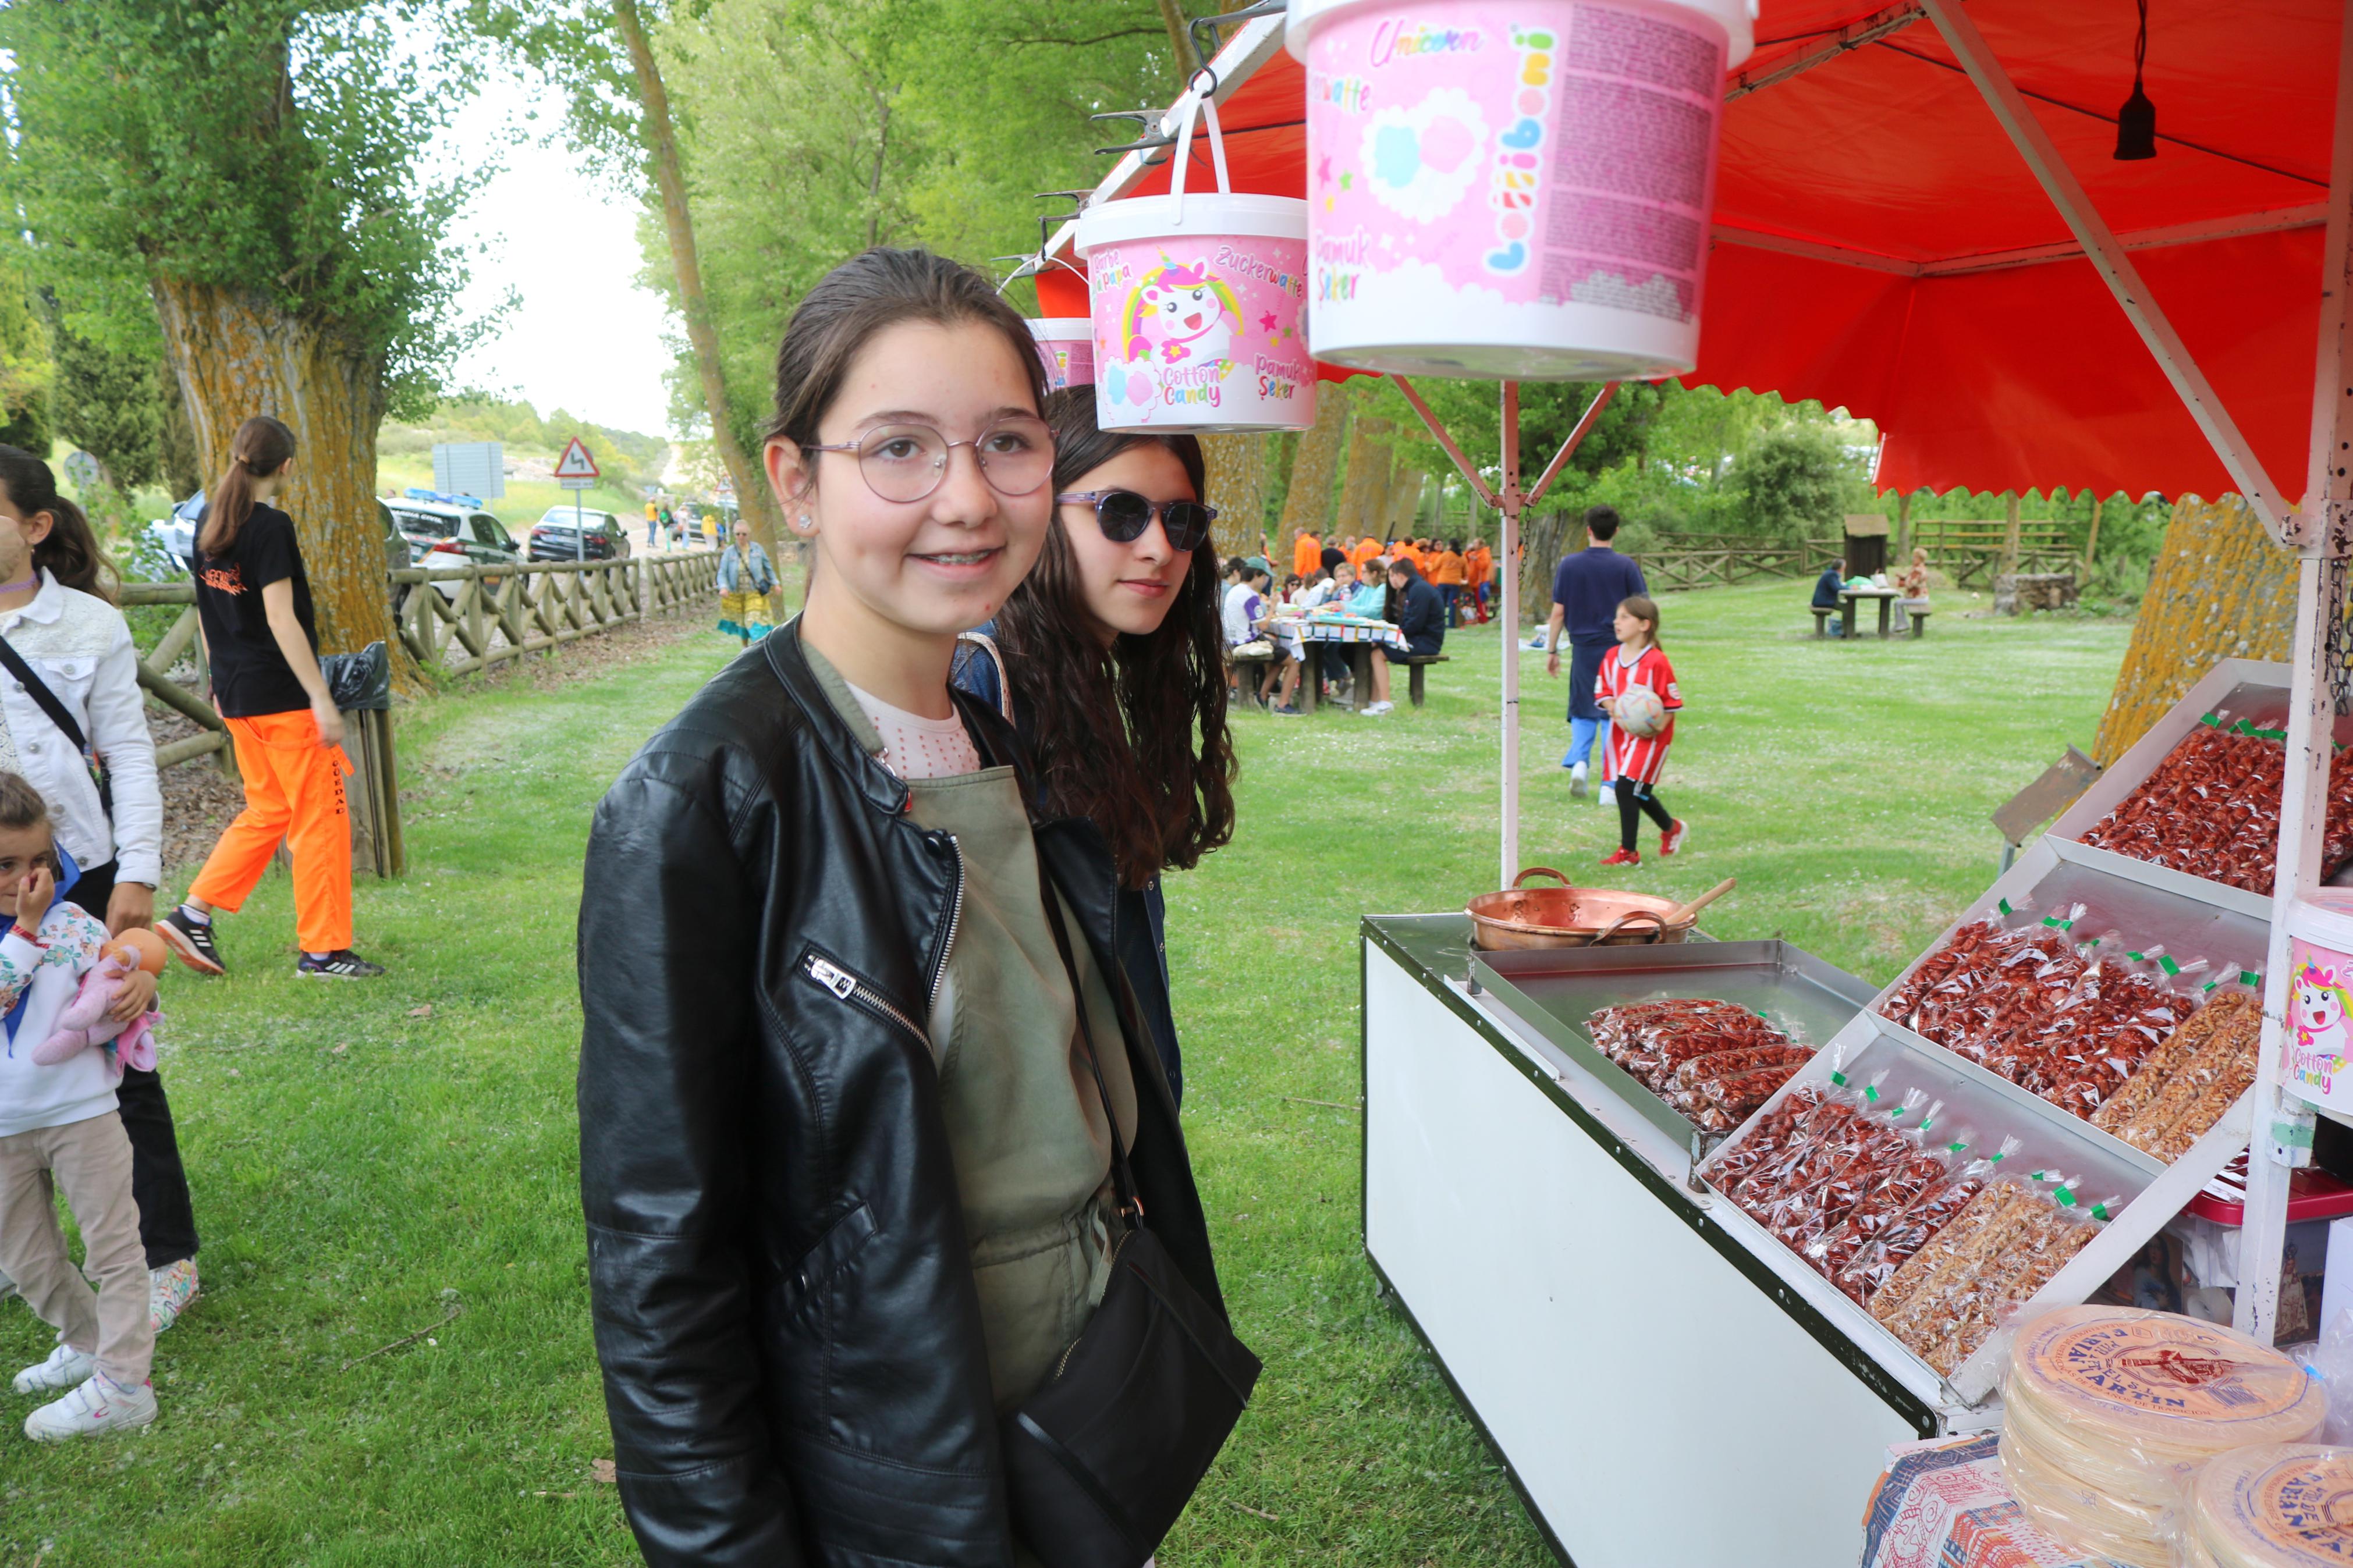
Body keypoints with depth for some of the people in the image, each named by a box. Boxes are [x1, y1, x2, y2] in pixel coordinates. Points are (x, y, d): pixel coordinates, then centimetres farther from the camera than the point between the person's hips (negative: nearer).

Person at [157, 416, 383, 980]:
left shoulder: (209, 522, 9)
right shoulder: (271, 526, -16)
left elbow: (205, 610, 16)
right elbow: (281, 619, -20)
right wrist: (322, 699, -19)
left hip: (237, 696, 8)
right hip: (283, 698, -8)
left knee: (268, 810, 20)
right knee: (321, 818, 1)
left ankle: (193, 914, 14)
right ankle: (324, 950, 6)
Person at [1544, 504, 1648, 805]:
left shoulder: (1569, 564, 0)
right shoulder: (1626, 565, -4)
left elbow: (1558, 612, 1)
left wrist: (1552, 650, 10)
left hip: (1583, 648, 1)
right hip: (1618, 648, -1)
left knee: (1583, 713, 17)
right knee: (1613, 717, 4)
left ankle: (1578, 761, -7)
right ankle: (1609, 786, 2)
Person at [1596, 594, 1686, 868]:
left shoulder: (1657, 661, -16)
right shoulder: (1612, 658, 3)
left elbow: (1673, 700, -11)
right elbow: (1602, 691, 11)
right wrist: (1612, 706, -10)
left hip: (1649, 735, -7)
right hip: (1621, 731, 7)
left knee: (1627, 788, -13)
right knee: (1639, 792, 15)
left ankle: (1628, 852, -4)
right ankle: (1672, 829, 41)